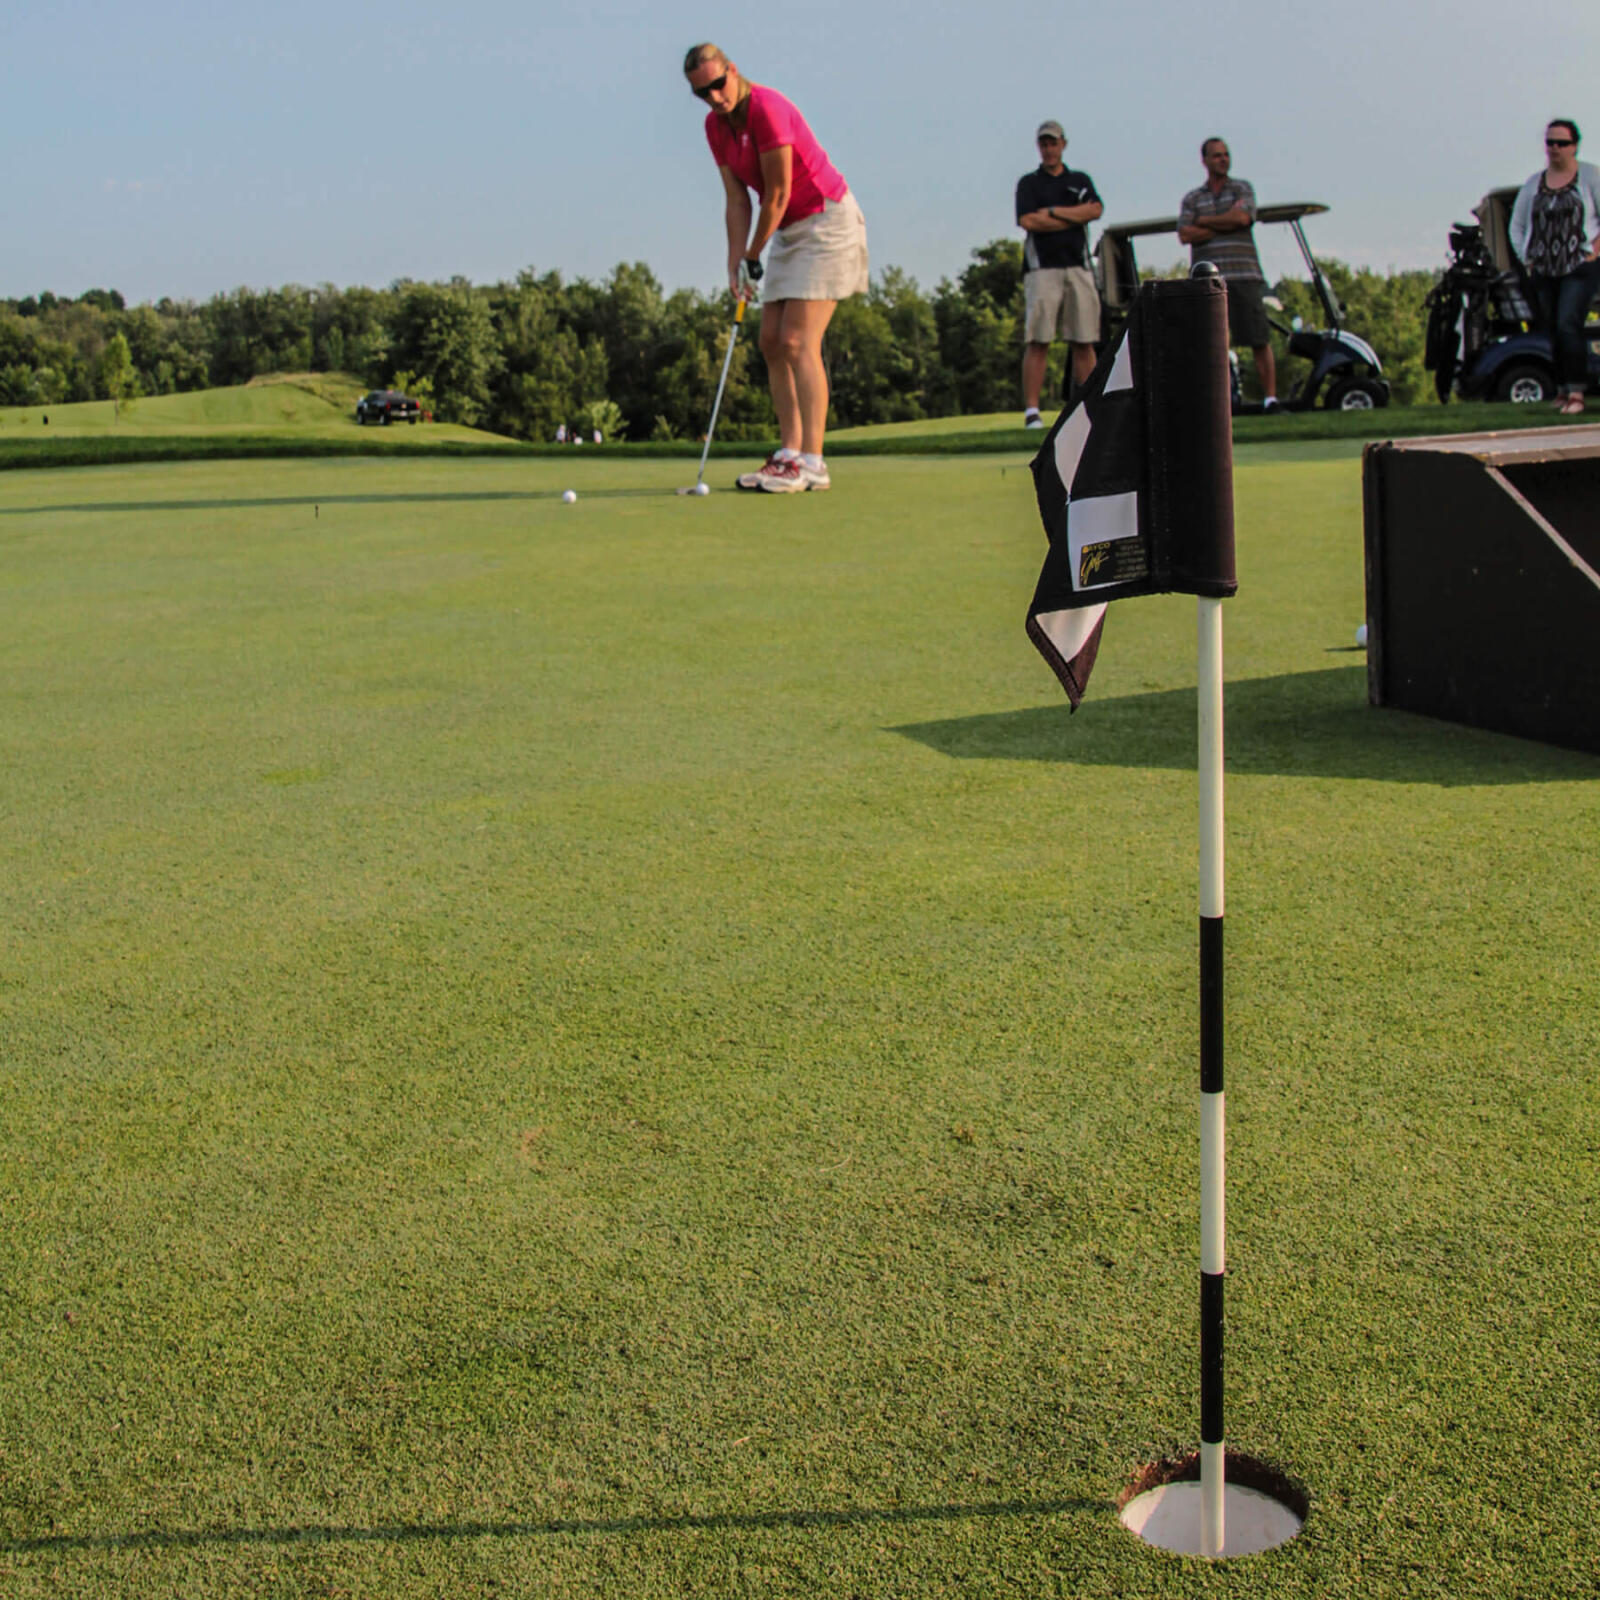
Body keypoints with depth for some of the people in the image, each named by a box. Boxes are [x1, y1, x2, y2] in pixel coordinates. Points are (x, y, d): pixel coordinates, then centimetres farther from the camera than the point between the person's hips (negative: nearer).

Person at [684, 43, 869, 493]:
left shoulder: (767, 110, -22)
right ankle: (790, 452, 8)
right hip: (790, 231, 9)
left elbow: (778, 194, -19)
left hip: (826, 222, -9)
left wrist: (754, 256, -9)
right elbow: (737, 200, 5)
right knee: (772, 341, 5)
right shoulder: (716, 126, 5)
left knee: (798, 342, -16)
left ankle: (812, 462, -18)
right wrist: (736, 262, -5)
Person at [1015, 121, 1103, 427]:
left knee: (1083, 341, 0)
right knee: (1038, 341, -10)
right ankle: (1031, 411, -12)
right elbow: (1028, 221, -5)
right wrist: (1075, 217, 1)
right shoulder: (1029, 182, 11)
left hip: (1078, 266, 3)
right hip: (1042, 267, -3)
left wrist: (1053, 212, -4)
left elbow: (1095, 209, 1)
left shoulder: (1081, 180, 20)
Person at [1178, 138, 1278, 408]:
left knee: (1260, 339, -5)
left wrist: (1204, 220, 1)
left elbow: (1242, 218, -8)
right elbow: (1185, 235, -1)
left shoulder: (1242, 189, 12)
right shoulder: (1191, 199, 15)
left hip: (1244, 275, -1)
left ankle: (1270, 396, -3)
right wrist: (1226, 223, -4)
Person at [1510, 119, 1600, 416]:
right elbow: (1517, 227, 18)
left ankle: (1576, 392, -17)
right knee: (1550, 332, 5)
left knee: (1568, 326, -19)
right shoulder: (1533, 184, 13)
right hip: (1543, 273, 5)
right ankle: (1564, 388, 16)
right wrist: (1527, 259, 7)